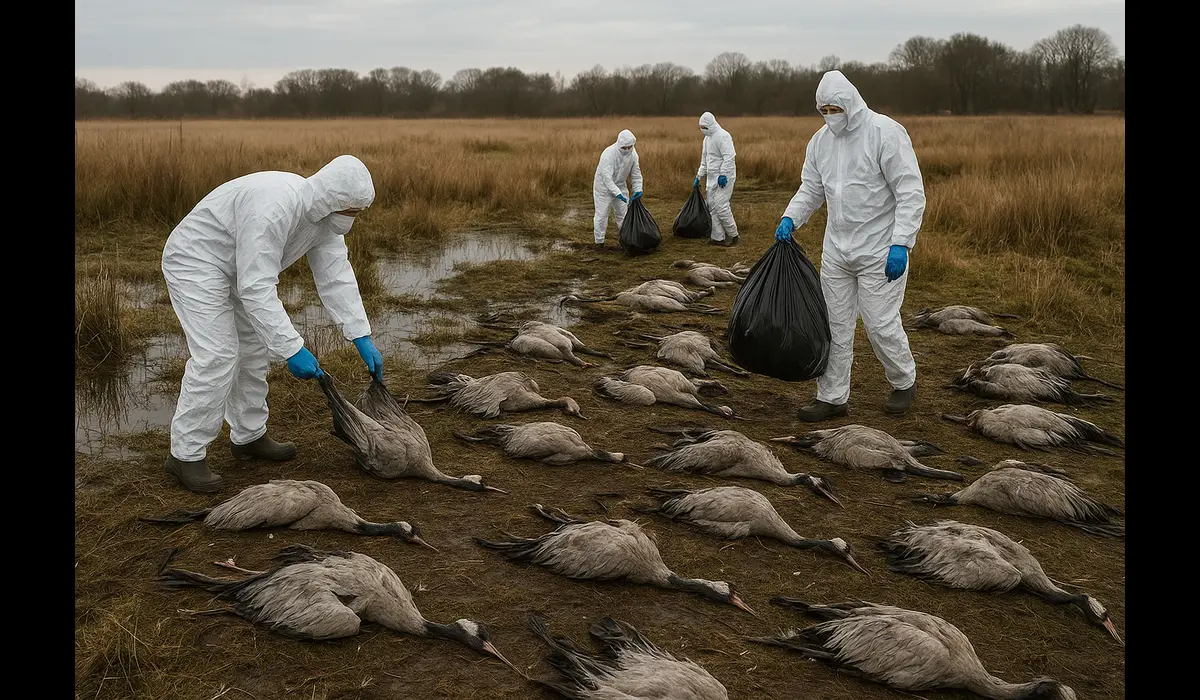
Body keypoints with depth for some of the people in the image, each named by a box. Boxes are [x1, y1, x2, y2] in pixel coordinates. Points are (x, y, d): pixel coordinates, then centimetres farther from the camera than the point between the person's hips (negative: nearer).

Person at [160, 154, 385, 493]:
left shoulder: (325, 214, -9)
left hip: (236, 270, 10)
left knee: (254, 349, 13)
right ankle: (185, 455, -5)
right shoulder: (273, 209, -37)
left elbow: (336, 277, -5)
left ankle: (249, 436, 26)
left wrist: (362, 338, -10)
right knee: (216, 356, -16)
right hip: (195, 262, -10)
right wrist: (291, 349, -38)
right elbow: (257, 289, -38)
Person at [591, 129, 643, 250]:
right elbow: (606, 177, -36)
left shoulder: (633, 153, -11)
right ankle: (599, 242, 9)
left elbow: (636, 173, 0)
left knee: (624, 213, 8)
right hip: (604, 186, -6)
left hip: (620, 185, 6)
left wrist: (638, 189, -12)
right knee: (602, 214, -3)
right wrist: (617, 193, -42)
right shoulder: (609, 154, -31)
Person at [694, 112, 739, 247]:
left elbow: (729, 157, -21)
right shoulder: (707, 138, 16)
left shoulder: (722, 136, -14)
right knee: (712, 206, 7)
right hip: (712, 178, 9)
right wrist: (698, 176, 24)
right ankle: (718, 237, 12)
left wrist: (723, 175, -24)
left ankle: (733, 235, 0)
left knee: (721, 205, -13)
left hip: (724, 178, -9)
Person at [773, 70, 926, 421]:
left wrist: (900, 244, -22)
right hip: (836, 248, 6)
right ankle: (832, 397, 16)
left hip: (880, 251, -6)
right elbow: (811, 188, 15)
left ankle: (904, 382, 25)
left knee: (880, 323, -1)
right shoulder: (820, 140, 5)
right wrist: (790, 218, -3)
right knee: (835, 323, 7)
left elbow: (911, 193, -16)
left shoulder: (885, 132, -14)